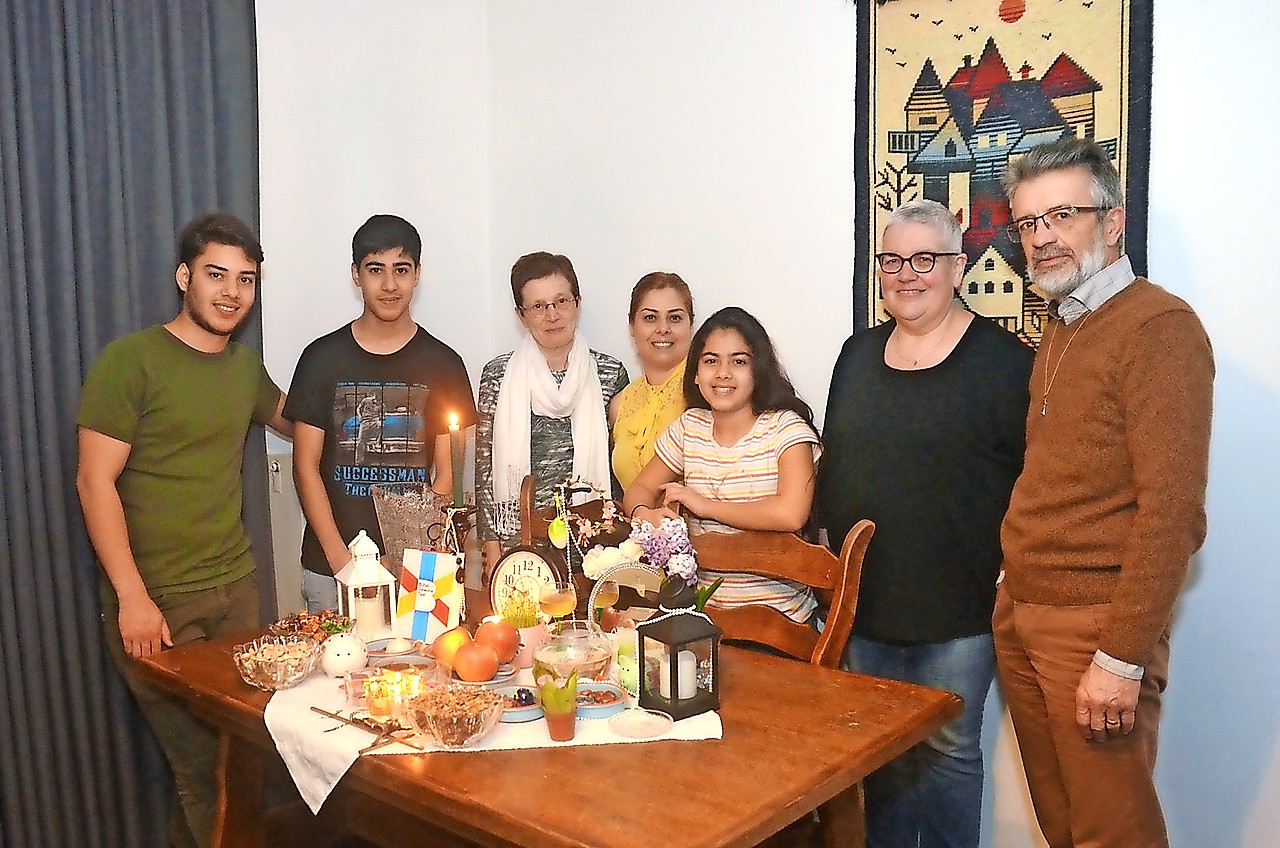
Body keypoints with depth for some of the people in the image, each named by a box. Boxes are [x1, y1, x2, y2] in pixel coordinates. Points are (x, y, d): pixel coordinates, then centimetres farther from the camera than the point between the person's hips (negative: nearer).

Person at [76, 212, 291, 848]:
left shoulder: (246, 366, 10)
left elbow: (290, 419, 32)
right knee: (201, 763, -5)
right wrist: (132, 597, -16)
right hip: (156, 602, -5)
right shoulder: (131, 359, -9)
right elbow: (95, 481, -12)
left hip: (236, 587, 6)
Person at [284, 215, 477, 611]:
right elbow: (306, 465, 0)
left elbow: (446, 473, 3)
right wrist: (339, 557, -9)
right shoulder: (323, 358, 2)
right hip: (330, 565, 0)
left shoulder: (443, 364, 3)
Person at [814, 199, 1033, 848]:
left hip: (957, 612, -5)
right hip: (863, 603, 5)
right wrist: (832, 550, 14)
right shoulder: (859, 353, 9)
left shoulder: (1004, 361, -9)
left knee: (947, 751, 10)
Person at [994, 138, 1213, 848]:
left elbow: (1172, 509, -19)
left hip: (1097, 623, -8)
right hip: (1021, 614, 8)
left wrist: (1122, 656, -20)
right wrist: (1014, 589, 10)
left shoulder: (1159, 328, -14)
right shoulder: (1059, 330, 13)